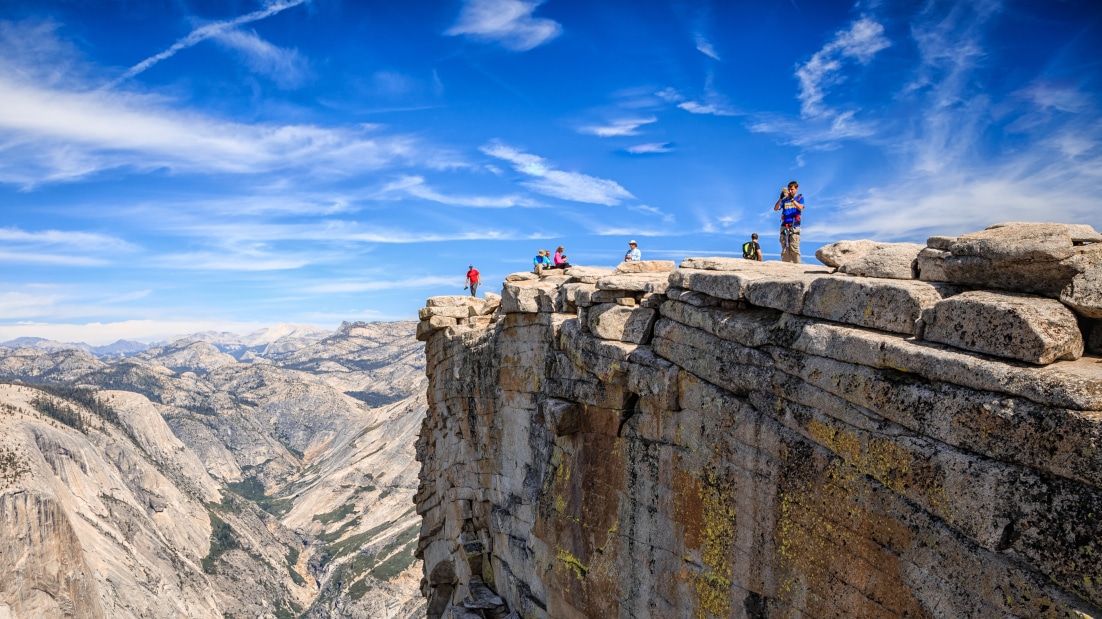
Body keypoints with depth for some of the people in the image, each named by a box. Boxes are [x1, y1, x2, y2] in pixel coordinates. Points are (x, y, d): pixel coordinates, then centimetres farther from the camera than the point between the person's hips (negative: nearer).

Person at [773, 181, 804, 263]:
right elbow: (776, 208, 3)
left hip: (794, 226, -3)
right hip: (784, 226, 3)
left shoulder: (800, 197, 11)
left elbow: (800, 208, -8)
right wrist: (780, 198, -11)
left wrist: (792, 199, -18)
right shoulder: (785, 199, 16)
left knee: (794, 248, -13)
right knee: (784, 249, -3)